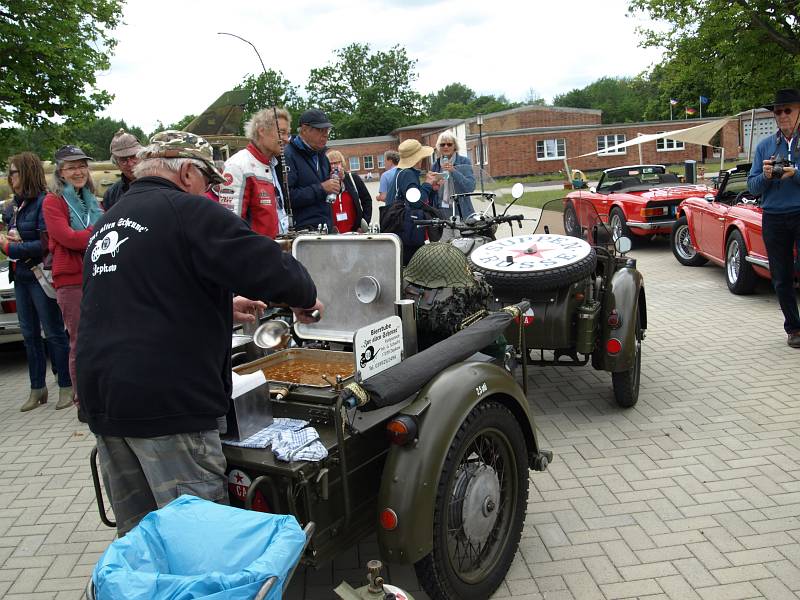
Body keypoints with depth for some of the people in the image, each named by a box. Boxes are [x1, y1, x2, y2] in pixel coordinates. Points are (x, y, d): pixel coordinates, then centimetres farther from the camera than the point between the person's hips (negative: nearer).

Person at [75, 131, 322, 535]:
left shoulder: (105, 225, 19)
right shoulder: (188, 211, -8)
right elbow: (267, 267, -17)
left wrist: (221, 306, 30)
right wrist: (305, 297, 3)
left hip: (102, 399, 9)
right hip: (167, 403, -8)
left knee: (135, 533, 16)